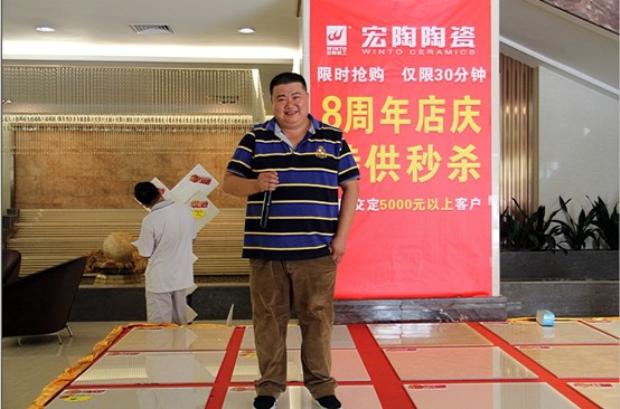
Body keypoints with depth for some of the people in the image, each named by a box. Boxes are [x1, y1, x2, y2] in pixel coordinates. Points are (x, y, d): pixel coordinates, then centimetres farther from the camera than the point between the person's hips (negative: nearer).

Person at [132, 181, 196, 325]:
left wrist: (133, 244, 8)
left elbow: (146, 252, -12)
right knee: (180, 321, 19)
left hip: (160, 279, -5)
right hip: (182, 275, 5)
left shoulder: (150, 220, -21)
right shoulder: (184, 209, -7)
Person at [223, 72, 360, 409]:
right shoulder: (255, 139, 6)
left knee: (317, 316, 6)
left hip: (317, 249, 0)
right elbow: (229, 183, 5)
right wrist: (256, 183, -18)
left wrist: (341, 236, 0)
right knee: (268, 317, 7)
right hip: (266, 248, 0)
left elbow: (351, 186, 7)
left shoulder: (333, 139, 6)